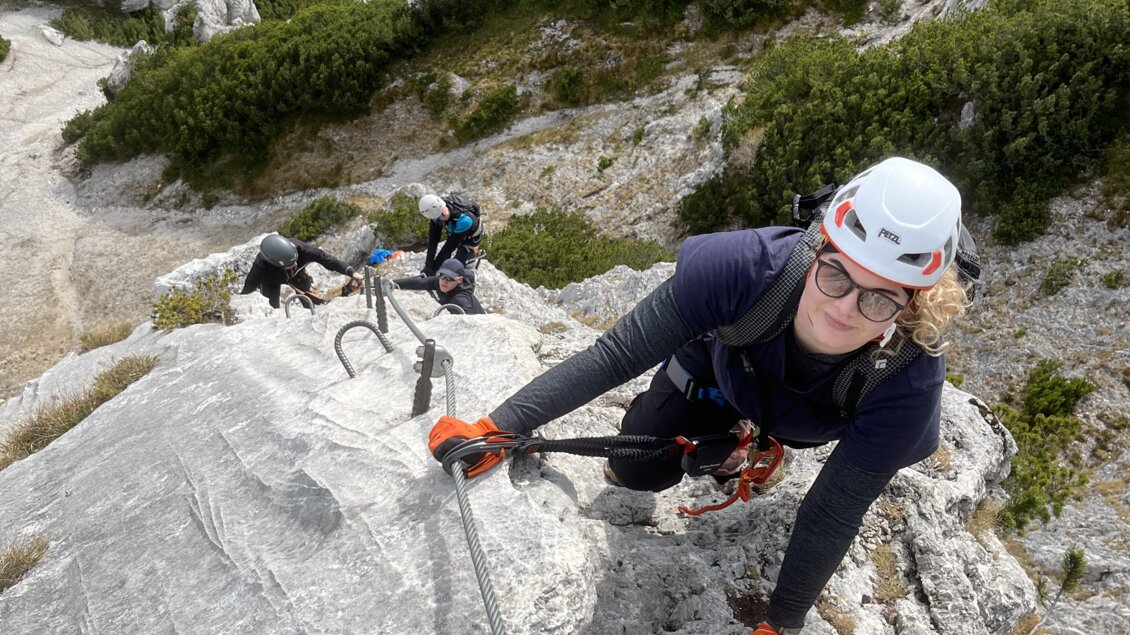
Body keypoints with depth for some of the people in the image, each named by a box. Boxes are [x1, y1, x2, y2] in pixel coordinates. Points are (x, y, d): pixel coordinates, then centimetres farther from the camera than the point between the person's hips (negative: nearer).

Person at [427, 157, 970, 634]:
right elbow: (616, 355, -38)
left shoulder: (908, 385, -41)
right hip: (721, 361, 0)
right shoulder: (747, 264, -45)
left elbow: (831, 516, -29)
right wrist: (497, 429, -41)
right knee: (637, 471, 2)